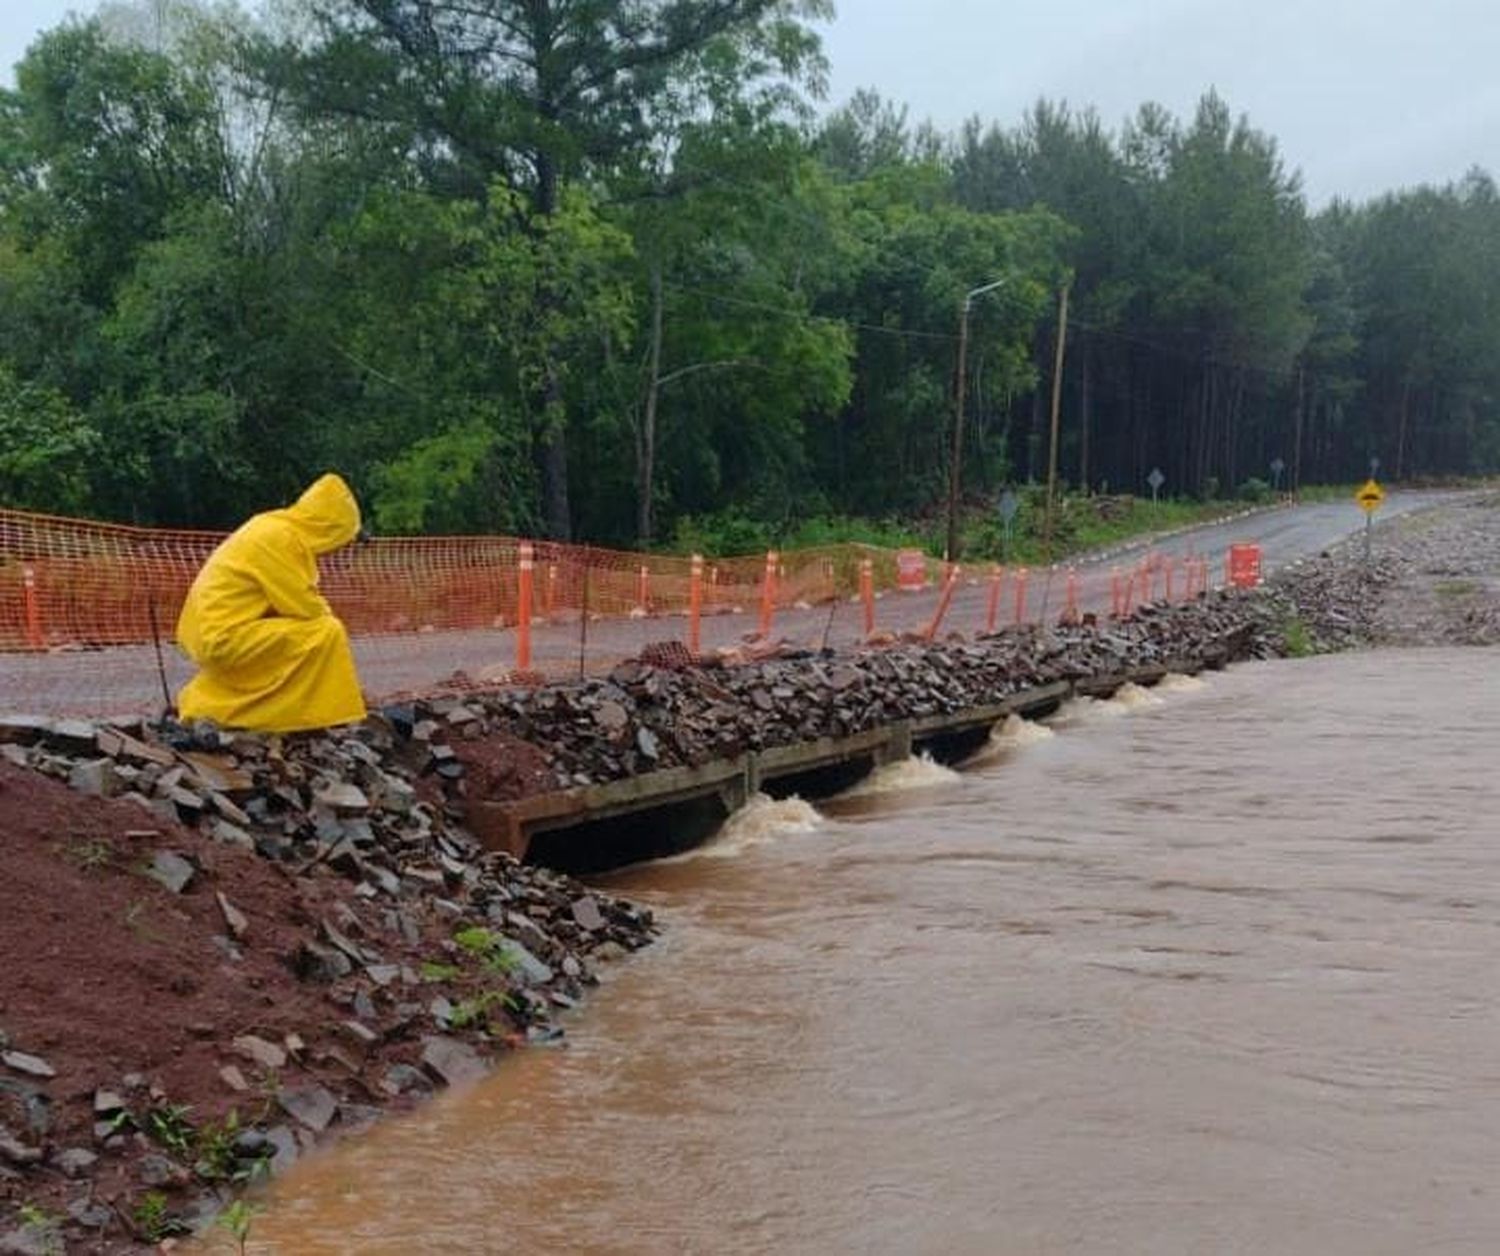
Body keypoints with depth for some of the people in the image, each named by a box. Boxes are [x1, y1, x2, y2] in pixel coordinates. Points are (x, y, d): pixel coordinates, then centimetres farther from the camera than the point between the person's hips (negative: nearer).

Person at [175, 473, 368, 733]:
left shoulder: (271, 526, 12)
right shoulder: (280, 539, -16)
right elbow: (307, 608, -15)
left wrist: (319, 609, 9)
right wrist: (326, 614, 5)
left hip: (208, 632, 10)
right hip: (227, 636, -10)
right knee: (327, 633, -14)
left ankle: (202, 707, 31)